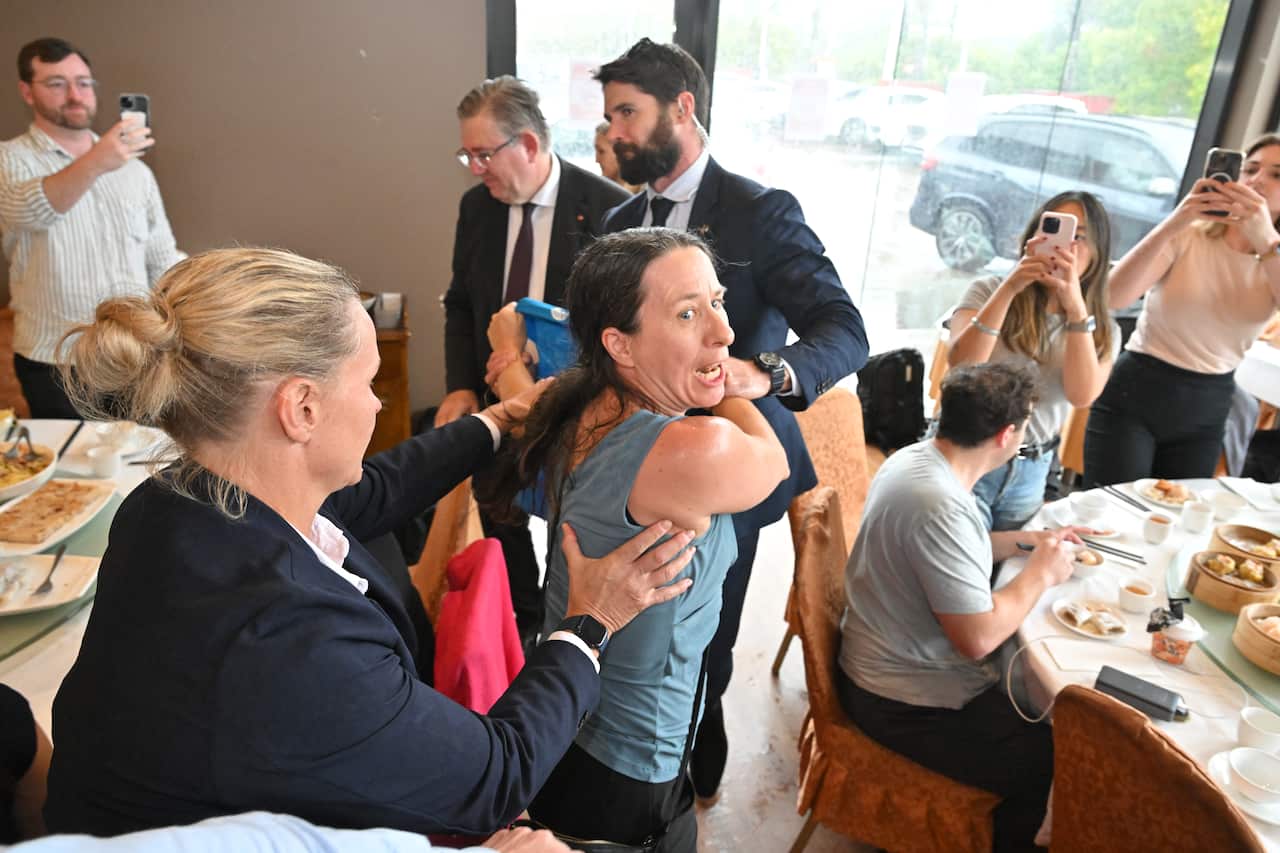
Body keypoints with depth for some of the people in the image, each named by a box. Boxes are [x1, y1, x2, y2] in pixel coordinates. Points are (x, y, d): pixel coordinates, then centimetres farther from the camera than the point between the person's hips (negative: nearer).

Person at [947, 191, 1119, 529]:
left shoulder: (1103, 331, 3)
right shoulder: (989, 291, -4)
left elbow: (1082, 396, -17)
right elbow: (960, 366, -21)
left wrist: (1075, 307, -23)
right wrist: (1009, 289, -27)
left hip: (1030, 474, 4)